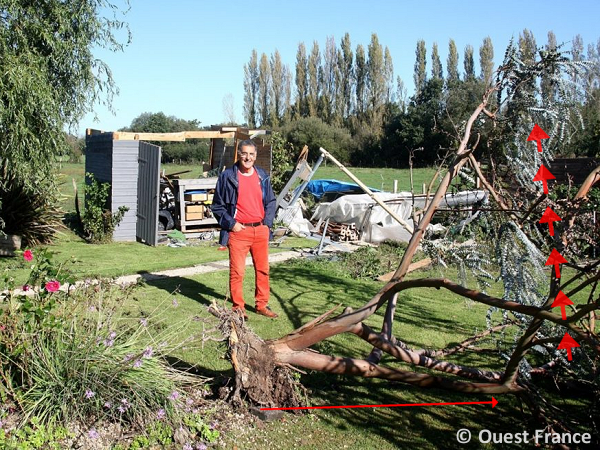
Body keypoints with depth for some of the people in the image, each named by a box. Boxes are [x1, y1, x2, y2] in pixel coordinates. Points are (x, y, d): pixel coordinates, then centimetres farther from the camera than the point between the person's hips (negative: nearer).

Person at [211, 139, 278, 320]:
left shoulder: (262, 176, 9)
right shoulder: (227, 176, -3)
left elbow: (271, 202, 17)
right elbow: (217, 205, 0)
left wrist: (267, 222, 4)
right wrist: (231, 224, -8)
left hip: (260, 230, 4)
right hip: (238, 231, -4)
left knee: (263, 269, 10)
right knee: (237, 271, -2)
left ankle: (262, 305, 23)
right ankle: (238, 307, 11)